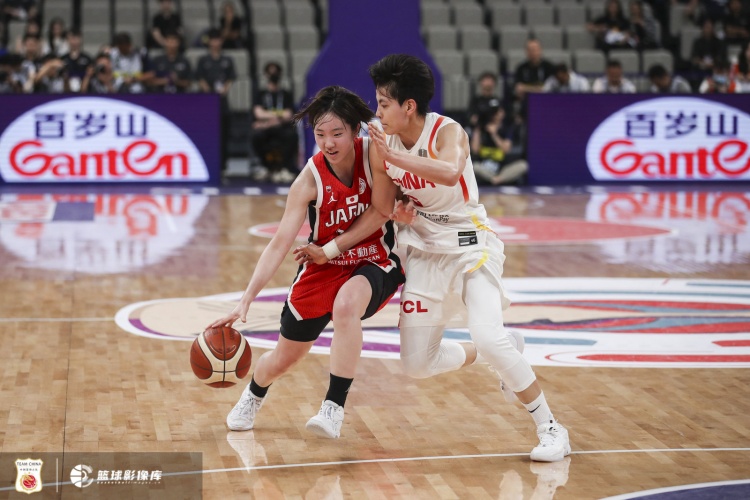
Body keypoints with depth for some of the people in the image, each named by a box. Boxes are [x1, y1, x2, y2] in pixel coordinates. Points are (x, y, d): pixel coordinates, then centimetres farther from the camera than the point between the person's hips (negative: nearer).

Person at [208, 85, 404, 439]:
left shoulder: (374, 153, -18)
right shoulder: (311, 179, -20)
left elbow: (383, 209, -22)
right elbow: (280, 243, -23)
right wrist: (246, 301, -32)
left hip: (376, 264, -1)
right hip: (324, 266, 1)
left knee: (347, 303, -38)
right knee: (285, 357, 10)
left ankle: (334, 406, -29)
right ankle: (253, 396, 48)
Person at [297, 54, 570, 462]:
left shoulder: (447, 132, -20)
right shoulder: (383, 144, -3)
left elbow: (450, 173, -44)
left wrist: (396, 157, -45)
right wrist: (330, 250, 3)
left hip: (471, 246, -6)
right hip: (425, 252, 6)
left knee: (488, 339, -27)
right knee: (416, 366, 5)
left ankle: (550, 429, -10)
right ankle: (505, 352, 29)